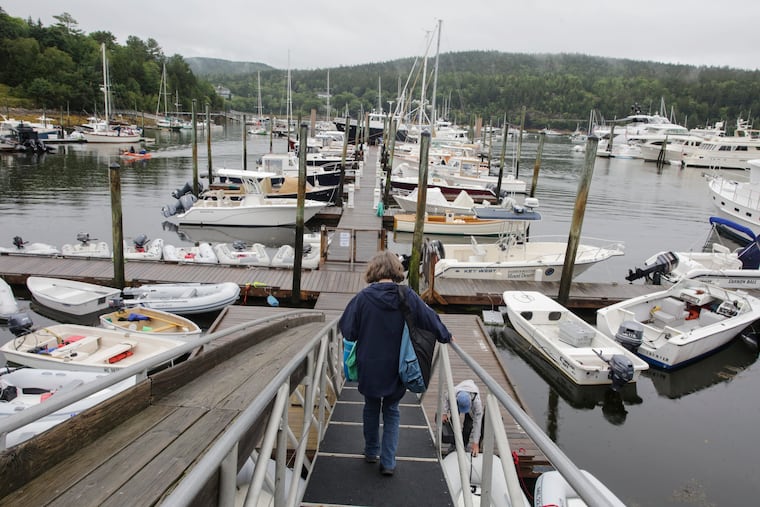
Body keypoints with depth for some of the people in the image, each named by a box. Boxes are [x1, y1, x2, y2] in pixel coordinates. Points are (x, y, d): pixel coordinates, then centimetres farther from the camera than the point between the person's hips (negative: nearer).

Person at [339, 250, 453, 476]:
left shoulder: (363, 297, -15)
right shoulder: (407, 296, -13)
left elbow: (347, 330, -9)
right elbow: (431, 320, -5)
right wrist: (446, 336, 13)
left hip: (369, 366, 0)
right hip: (397, 368, 1)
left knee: (371, 407, 21)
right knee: (391, 411, 16)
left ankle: (371, 451, 35)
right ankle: (388, 462, 15)